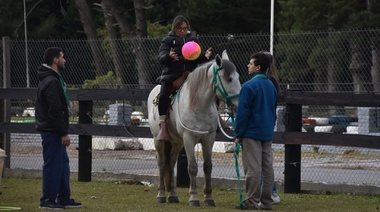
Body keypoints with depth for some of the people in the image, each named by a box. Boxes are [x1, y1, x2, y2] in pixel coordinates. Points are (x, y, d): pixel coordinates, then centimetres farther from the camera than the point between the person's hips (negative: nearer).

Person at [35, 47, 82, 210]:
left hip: (53, 130, 11)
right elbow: (55, 111, -23)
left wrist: (63, 131, 19)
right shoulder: (51, 82, -18)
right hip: (52, 131, -11)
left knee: (62, 163, 14)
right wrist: (63, 133, -20)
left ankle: (64, 198, 19)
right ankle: (48, 200, -1)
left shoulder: (52, 79, 16)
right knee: (53, 164, -6)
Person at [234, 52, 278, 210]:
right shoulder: (271, 86, 12)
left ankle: (252, 201, -5)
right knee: (267, 168, 7)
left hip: (251, 133, -8)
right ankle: (266, 201, 9)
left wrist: (238, 134, -8)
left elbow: (242, 112, -14)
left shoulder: (249, 86, -14)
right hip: (267, 134, 8)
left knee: (252, 168, -6)